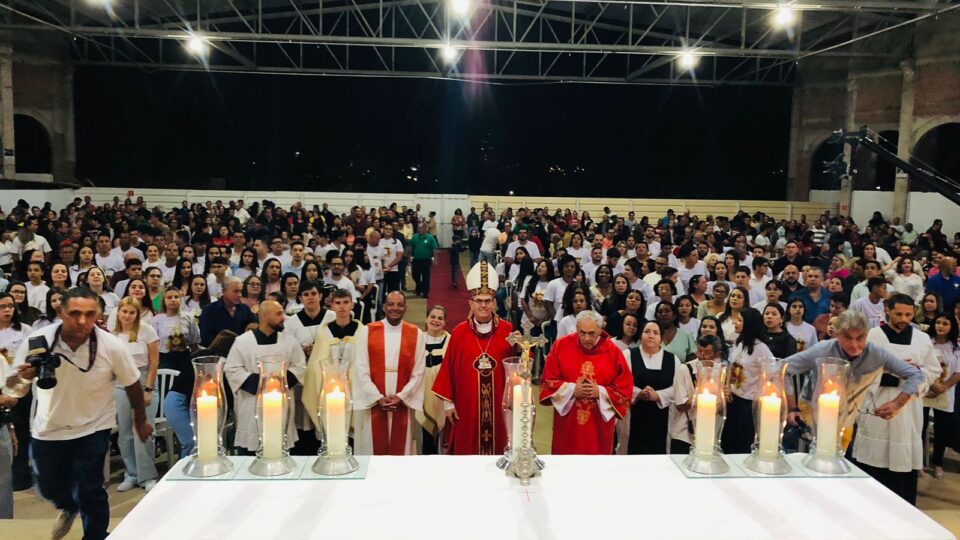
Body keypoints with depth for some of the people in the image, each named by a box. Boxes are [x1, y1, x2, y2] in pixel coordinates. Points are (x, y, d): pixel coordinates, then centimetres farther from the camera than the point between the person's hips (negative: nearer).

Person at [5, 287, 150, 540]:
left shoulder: (112, 346, -23)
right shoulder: (36, 341, -21)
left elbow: (132, 384, -7)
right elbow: (12, 389, -10)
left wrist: (141, 421, 6)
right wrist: (21, 377, -34)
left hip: (93, 427, -2)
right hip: (48, 428, 3)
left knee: (89, 490, -9)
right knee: (50, 488, 19)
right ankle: (69, 508, 55)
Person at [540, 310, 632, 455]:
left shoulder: (613, 352, -5)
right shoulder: (561, 345, -6)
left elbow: (624, 390, -3)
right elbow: (547, 381, -3)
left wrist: (600, 392, -17)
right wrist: (571, 389, -16)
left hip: (599, 424, 0)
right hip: (567, 421, 0)